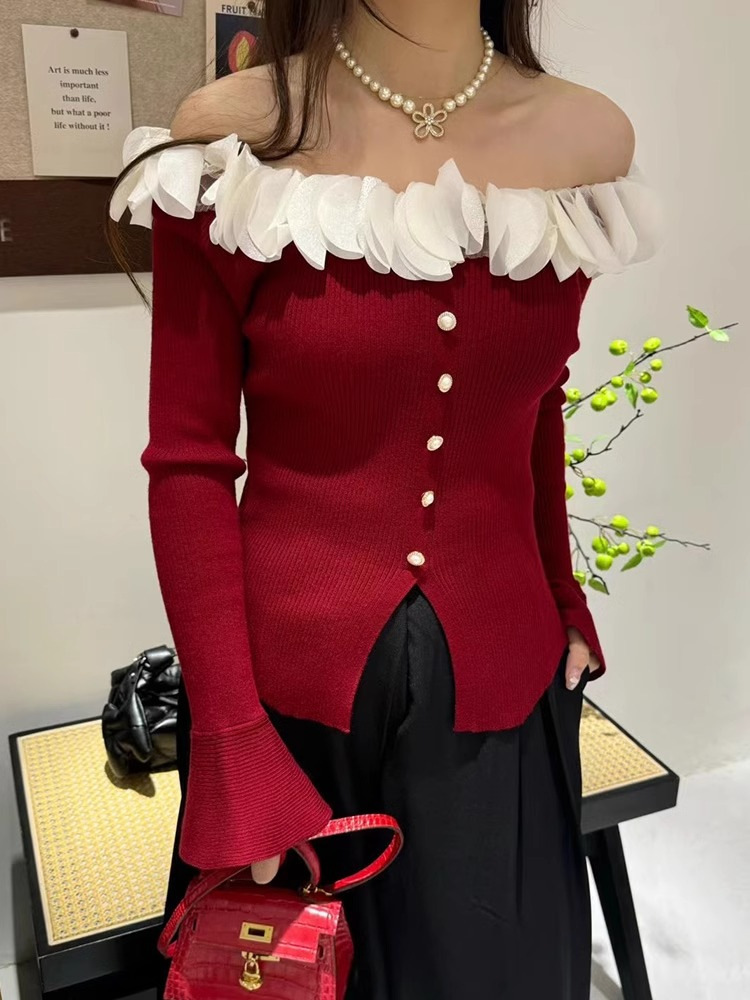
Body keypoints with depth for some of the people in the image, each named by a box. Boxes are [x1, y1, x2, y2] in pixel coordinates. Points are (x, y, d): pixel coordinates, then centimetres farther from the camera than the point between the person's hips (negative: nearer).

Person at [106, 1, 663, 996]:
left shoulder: (591, 141, -2)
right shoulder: (234, 133, -10)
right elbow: (188, 462, -8)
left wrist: (564, 603, 13)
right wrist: (232, 741, -10)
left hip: (499, 680, 3)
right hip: (289, 682, -2)